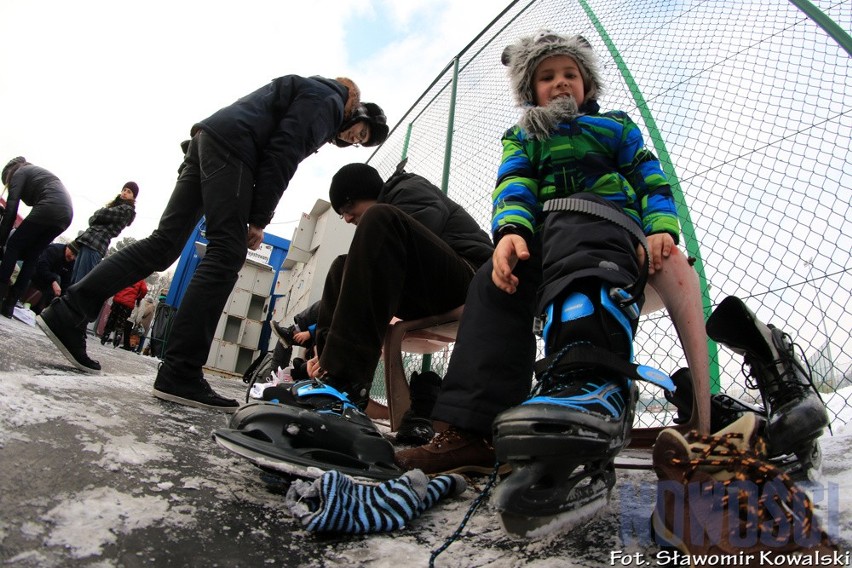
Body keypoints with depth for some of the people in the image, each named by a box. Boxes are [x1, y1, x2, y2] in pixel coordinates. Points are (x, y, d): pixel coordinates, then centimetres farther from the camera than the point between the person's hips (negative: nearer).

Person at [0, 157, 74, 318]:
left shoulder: (19, 173, 13)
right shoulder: (36, 172, 38)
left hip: (49, 208, -8)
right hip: (66, 214, 8)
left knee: (14, 246, 4)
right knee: (31, 256, 12)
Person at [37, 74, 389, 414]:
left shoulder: (315, 95, 31)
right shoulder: (328, 99, 1)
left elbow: (276, 157, 22)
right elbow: (281, 154, -13)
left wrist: (256, 217, 11)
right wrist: (259, 219, -12)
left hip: (208, 141, 10)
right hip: (230, 144, -10)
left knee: (164, 244, 3)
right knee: (226, 255, -15)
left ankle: (69, 314, 2)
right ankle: (180, 373, -17)